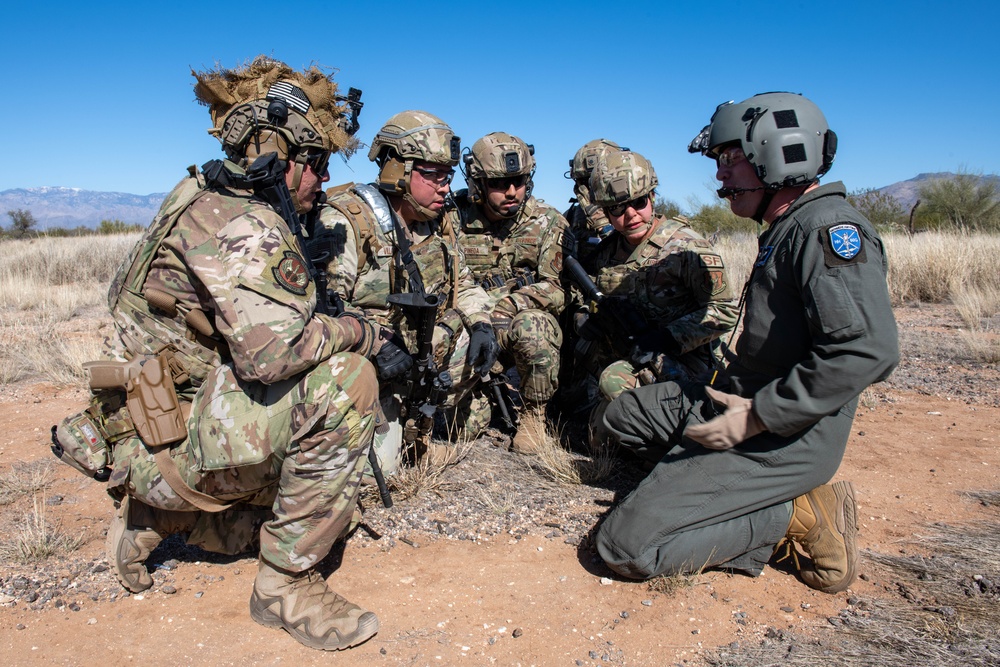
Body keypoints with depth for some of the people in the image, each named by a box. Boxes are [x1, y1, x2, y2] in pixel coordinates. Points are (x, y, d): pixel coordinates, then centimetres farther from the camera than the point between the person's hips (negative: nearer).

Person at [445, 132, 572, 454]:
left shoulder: (548, 222, -5)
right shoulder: (455, 220, -3)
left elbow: (557, 289, -12)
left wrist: (509, 305, -28)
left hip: (534, 321, -1)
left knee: (530, 325, -37)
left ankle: (534, 413, -12)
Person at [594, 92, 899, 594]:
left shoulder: (828, 227, -17)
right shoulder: (786, 228, 15)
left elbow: (867, 352, -29)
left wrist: (758, 416, -25)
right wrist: (730, 393, 11)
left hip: (782, 439, -10)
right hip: (743, 403, 10)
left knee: (627, 545, -15)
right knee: (625, 414, 21)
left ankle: (800, 517, -5)